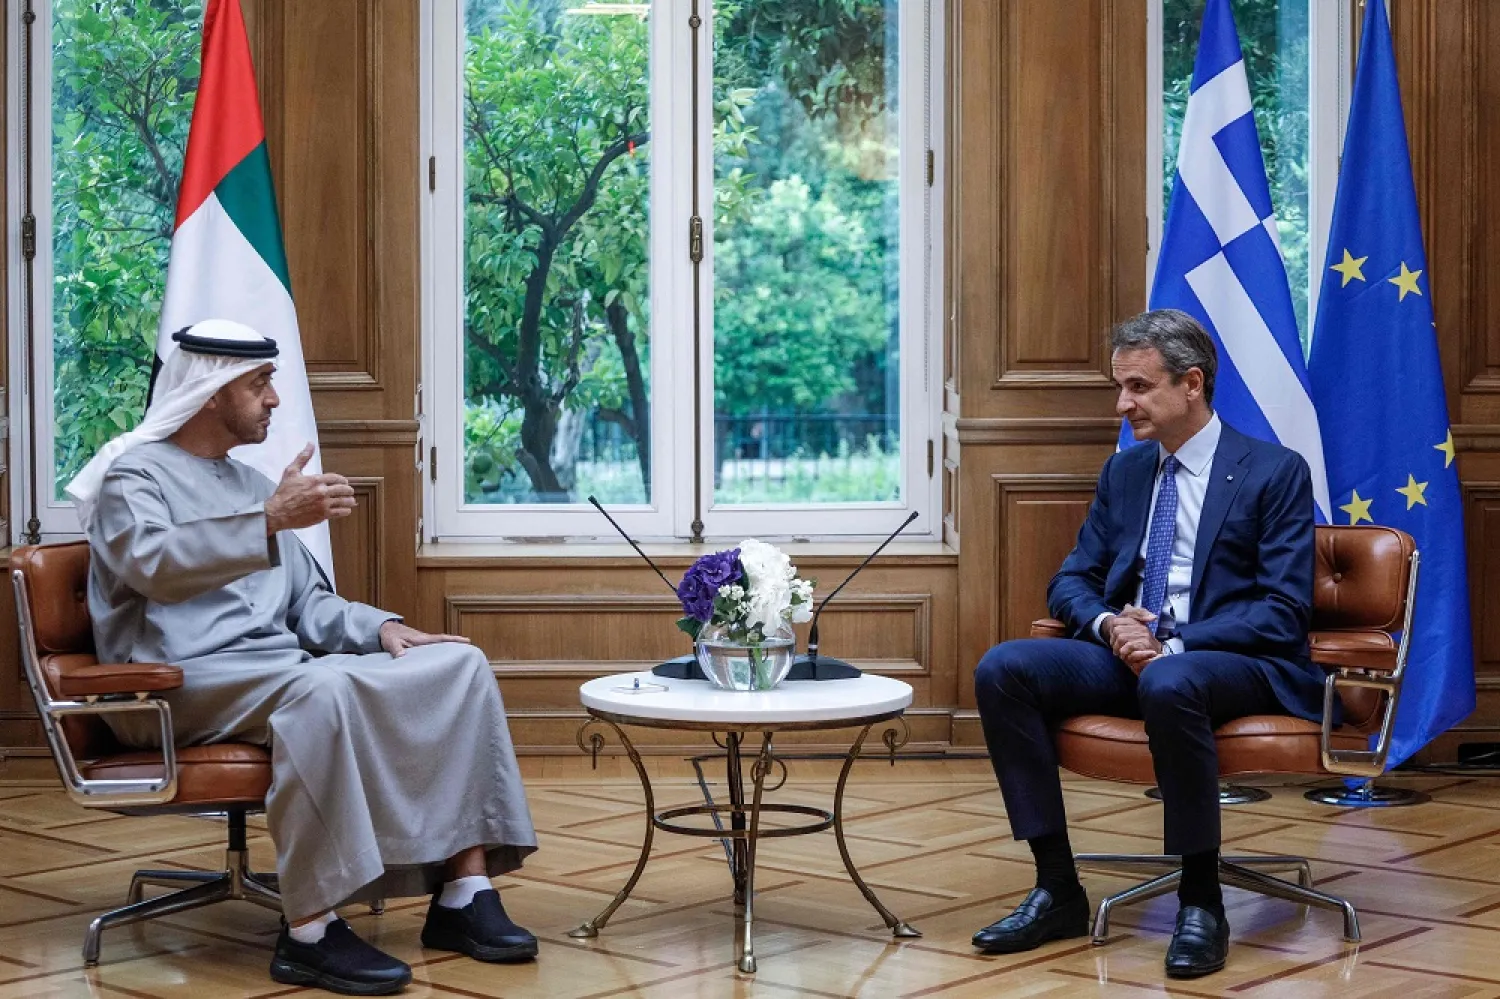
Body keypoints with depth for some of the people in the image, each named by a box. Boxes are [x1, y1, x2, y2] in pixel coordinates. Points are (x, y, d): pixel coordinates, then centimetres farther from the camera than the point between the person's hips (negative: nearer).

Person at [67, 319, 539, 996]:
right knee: (319, 690, -39)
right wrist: (271, 522, -32)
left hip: (277, 670, 8)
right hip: (180, 681, -8)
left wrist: (382, 629, 3)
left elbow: (307, 603, 23)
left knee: (457, 665, -8)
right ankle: (309, 933, -35)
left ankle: (462, 891, -14)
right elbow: (153, 564, -21)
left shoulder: (253, 483, 25)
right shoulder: (135, 474, 1)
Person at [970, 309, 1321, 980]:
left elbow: (1283, 612, -10)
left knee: (1169, 683, -41)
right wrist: (1109, 624, -9)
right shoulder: (1123, 472, 15)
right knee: (1002, 669, -20)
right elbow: (1071, 582, 15)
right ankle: (1057, 890, -16)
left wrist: (1175, 643, -22)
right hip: (1130, 653, 6)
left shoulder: (1275, 472, -3)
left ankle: (1201, 901, -24)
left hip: (1235, 663, -6)